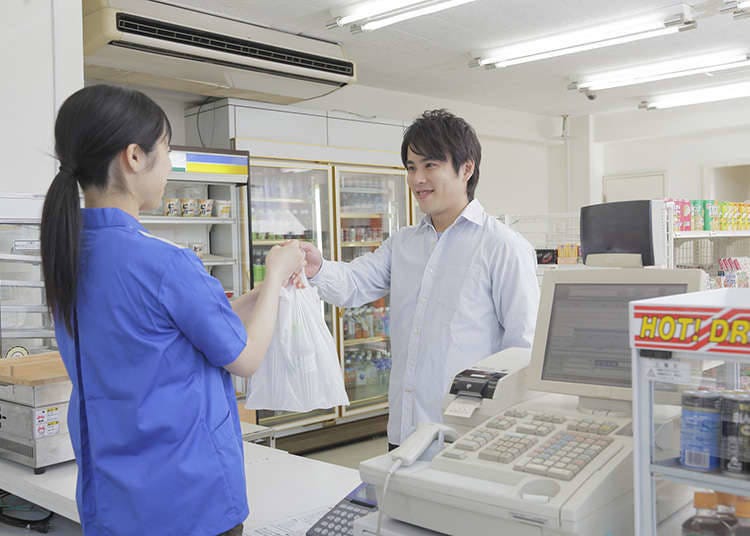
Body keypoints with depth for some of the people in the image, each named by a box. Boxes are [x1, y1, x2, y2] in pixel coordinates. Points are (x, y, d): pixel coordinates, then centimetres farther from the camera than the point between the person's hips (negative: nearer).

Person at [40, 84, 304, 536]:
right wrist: (277, 274, 2)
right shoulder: (165, 264, -25)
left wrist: (264, 290, 12)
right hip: (189, 497, -7)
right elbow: (246, 358, -9)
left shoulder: (66, 253, 0)